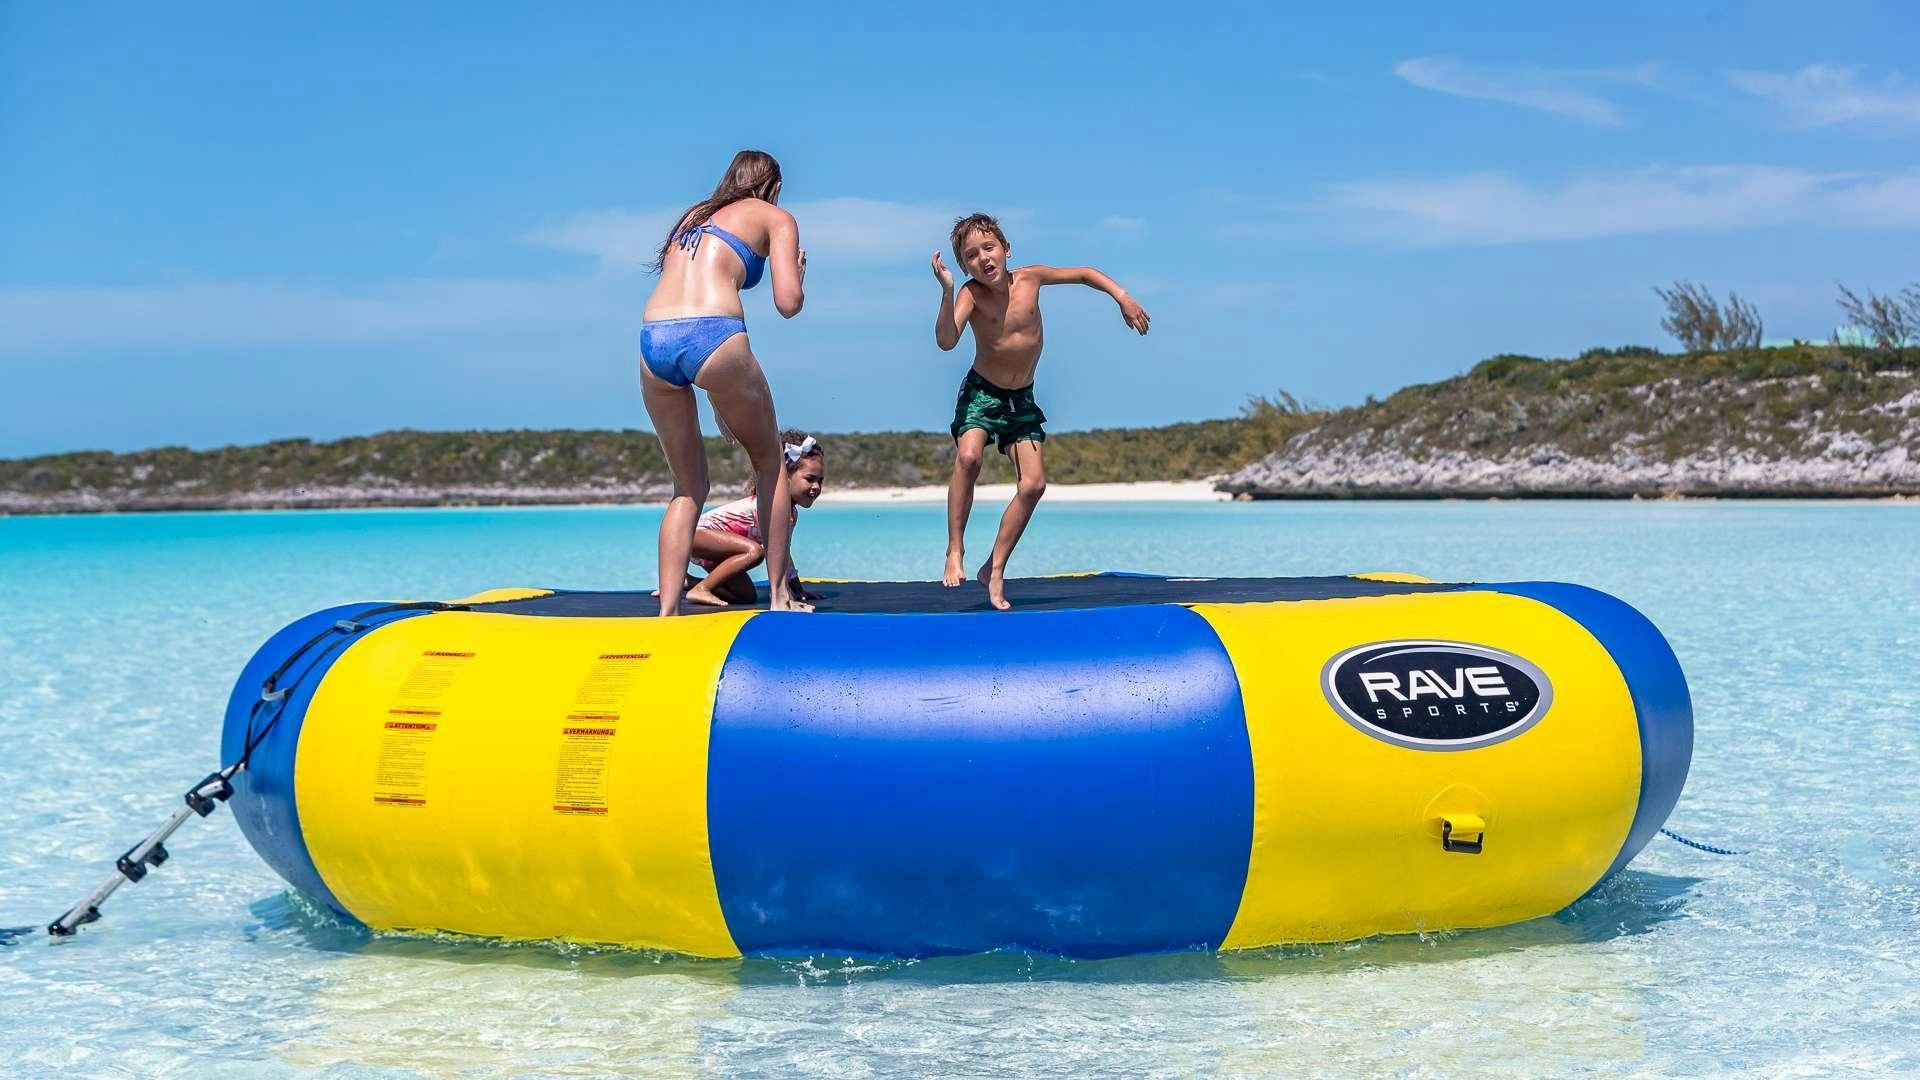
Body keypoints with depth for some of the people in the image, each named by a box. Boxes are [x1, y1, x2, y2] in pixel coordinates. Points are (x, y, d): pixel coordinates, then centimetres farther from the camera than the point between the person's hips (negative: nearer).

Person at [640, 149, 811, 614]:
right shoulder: (775, 217, 16)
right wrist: (798, 272, 28)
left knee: (688, 486, 16)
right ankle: (779, 594, 18)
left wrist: (720, 399, 35)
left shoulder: (692, 215, 32)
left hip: (653, 342, 5)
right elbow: (788, 303, 3)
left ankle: (667, 609, 4)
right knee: (770, 459, 17)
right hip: (712, 337, -5)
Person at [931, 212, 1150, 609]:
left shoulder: (1030, 278, -8)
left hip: (1022, 399, 4)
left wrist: (1122, 297, 0)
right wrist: (946, 291, -41)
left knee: (1033, 484, -5)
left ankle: (995, 569, 7)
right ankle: (955, 551, -17)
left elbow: (1084, 273, 8)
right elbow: (946, 341, -33)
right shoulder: (971, 294, -17)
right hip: (981, 393, -4)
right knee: (968, 457, -31)